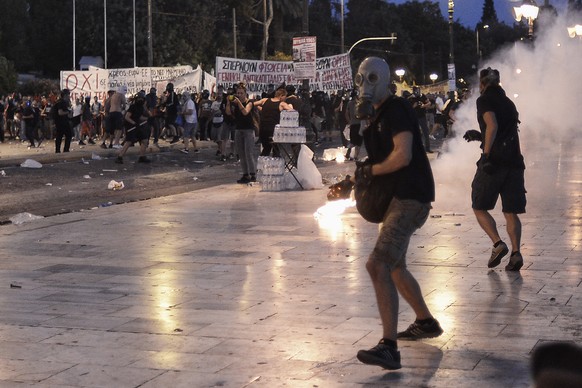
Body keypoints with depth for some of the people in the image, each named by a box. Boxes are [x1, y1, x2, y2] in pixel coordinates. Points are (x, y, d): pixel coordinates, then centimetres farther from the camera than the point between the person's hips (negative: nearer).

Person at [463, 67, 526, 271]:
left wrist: (486, 154, -17)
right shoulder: (508, 102, 21)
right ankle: (516, 252, -7)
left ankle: (498, 244, -10)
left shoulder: (484, 100, -1)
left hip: (494, 162, -6)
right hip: (515, 162, 6)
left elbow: (493, 126, -17)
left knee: (479, 207, 7)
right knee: (511, 212, 7)